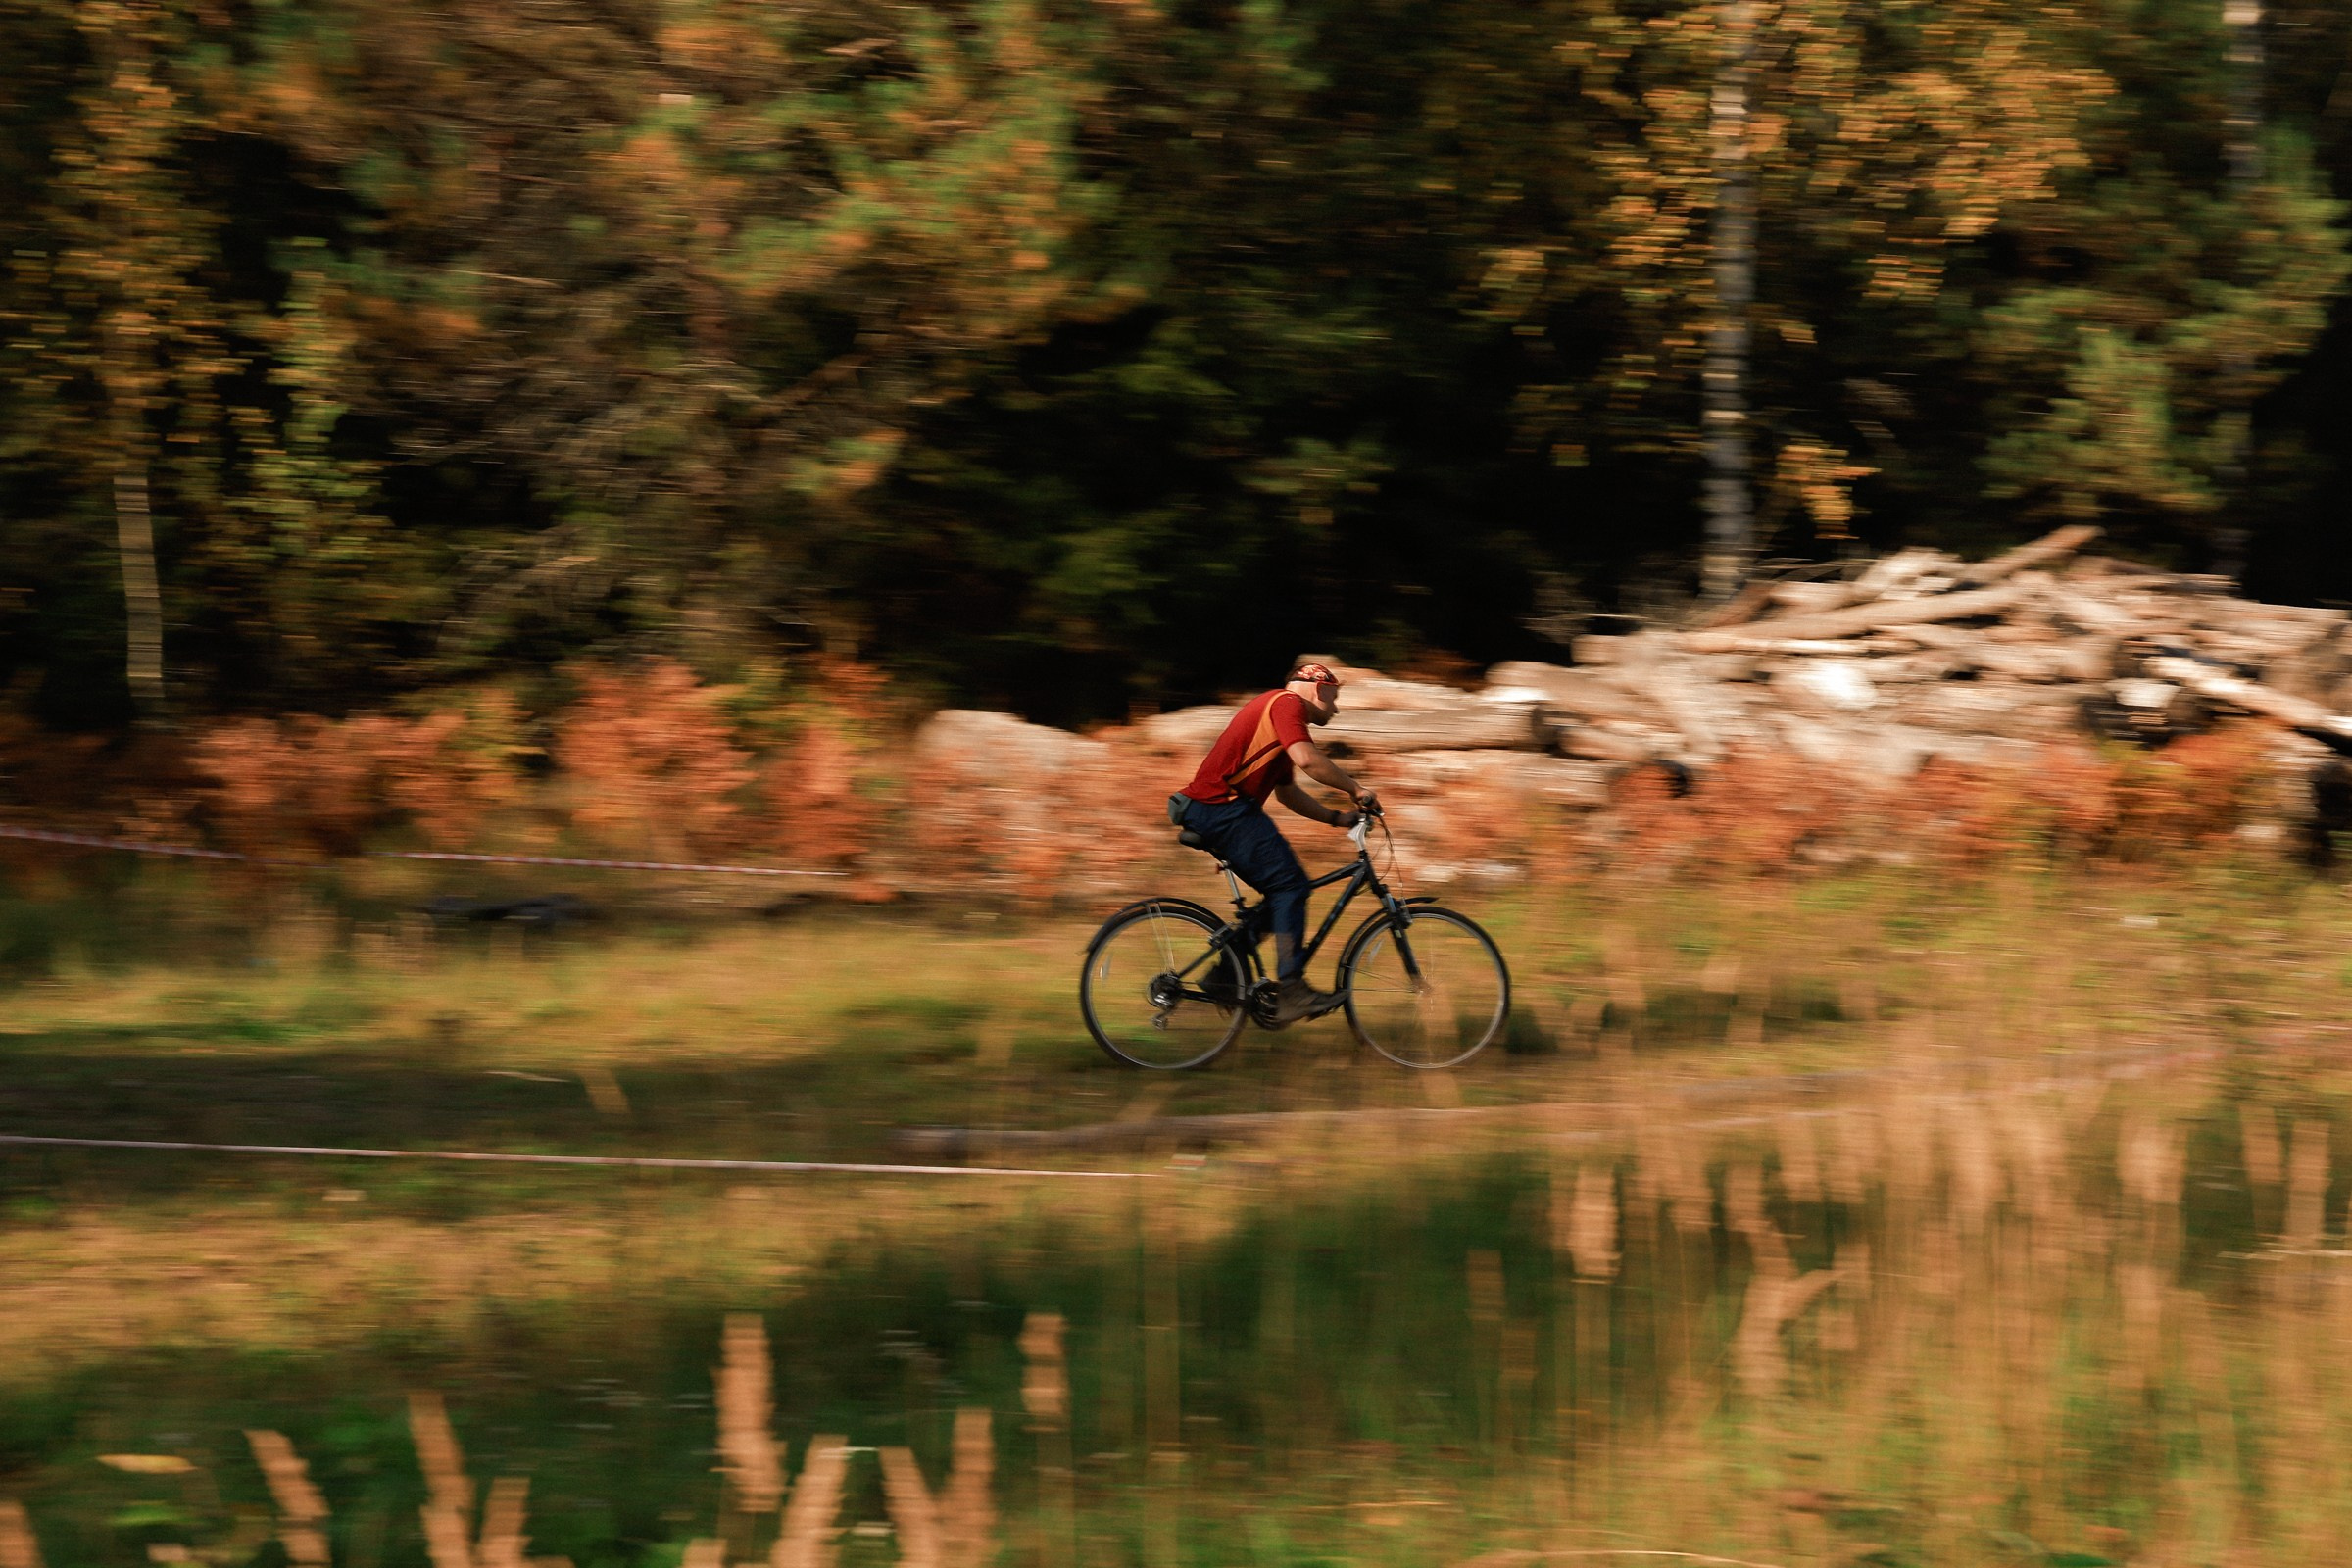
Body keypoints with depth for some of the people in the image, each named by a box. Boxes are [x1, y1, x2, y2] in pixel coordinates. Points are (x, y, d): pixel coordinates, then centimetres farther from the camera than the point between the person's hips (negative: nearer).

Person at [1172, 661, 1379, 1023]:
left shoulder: (1276, 709, 26)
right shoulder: (1287, 702, -6)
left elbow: (1288, 792, 29)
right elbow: (1307, 759, -22)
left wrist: (1337, 817, 20)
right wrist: (1356, 789, -11)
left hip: (1212, 811, 11)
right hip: (1224, 807, -11)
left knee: (1281, 890, 13)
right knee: (1290, 885, -14)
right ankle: (1291, 991, -19)